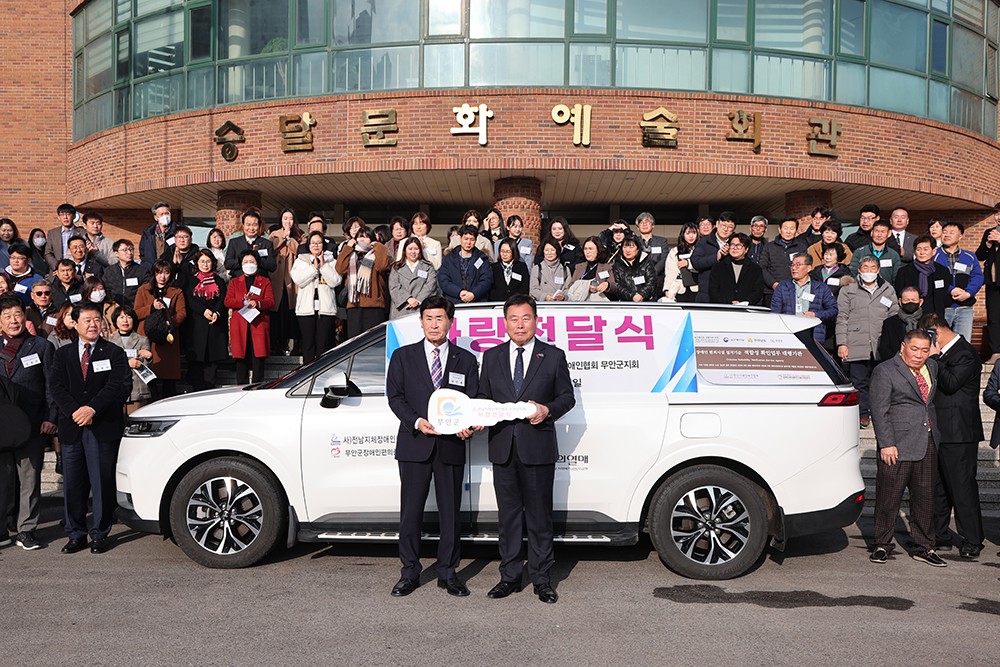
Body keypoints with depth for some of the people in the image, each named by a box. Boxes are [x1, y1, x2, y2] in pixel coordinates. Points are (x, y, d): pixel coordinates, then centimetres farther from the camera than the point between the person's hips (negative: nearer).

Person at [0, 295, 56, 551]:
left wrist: (50, 419, -6)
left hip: (32, 425, -2)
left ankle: (26, 530, 11)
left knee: (30, 479, 4)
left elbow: (51, 386, 2)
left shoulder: (41, 346, 4)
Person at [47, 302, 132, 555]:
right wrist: (74, 411, -12)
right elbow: (55, 386, 3)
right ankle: (76, 535, 17)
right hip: (71, 427, 3)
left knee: (102, 483, 0)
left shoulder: (114, 353, 5)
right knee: (72, 484, 6)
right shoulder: (63, 354, 14)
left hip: (104, 428, -3)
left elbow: (119, 386, -6)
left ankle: (100, 534, 10)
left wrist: (92, 408, -16)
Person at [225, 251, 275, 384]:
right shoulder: (234, 282, 19)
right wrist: (243, 302, -12)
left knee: (258, 357, -6)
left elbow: (270, 302, 3)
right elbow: (227, 301, 6)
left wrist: (257, 303, -16)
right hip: (239, 325, 1)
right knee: (241, 358, -1)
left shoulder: (265, 282, 16)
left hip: (259, 325, -1)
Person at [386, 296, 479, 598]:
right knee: (411, 511, 4)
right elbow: (395, 396, 1)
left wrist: (467, 426, -15)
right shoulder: (403, 356, 7)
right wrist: (417, 422, -15)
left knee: (450, 512, 7)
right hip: (414, 445, 0)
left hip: (451, 446, 1)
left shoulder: (466, 360, 9)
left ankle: (448, 573, 19)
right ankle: (409, 573, 17)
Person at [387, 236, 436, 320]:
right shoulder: (396, 268, 18)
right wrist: (408, 298, -11)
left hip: (421, 309, -1)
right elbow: (394, 287, 4)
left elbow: (430, 286, 3)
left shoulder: (428, 267, 17)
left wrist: (418, 301, -11)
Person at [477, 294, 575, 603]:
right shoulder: (491, 357, 11)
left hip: (538, 447, -2)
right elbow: (482, 397, 15)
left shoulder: (553, 356, 4)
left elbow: (567, 396, 6)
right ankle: (510, 577, 19)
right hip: (503, 448, 3)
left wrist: (548, 410, -12)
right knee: (508, 516, 9)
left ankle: (541, 579, 14)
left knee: (539, 516, 3)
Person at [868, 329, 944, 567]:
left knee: (925, 496, 10)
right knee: (889, 497, 0)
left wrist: (936, 435, 14)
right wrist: (886, 443, -15)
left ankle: (924, 547, 21)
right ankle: (882, 545, 14)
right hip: (897, 445, -6)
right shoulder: (885, 371, -5)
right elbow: (879, 410, -9)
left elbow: (931, 403, 23)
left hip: (928, 445, 6)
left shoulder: (932, 367, 14)